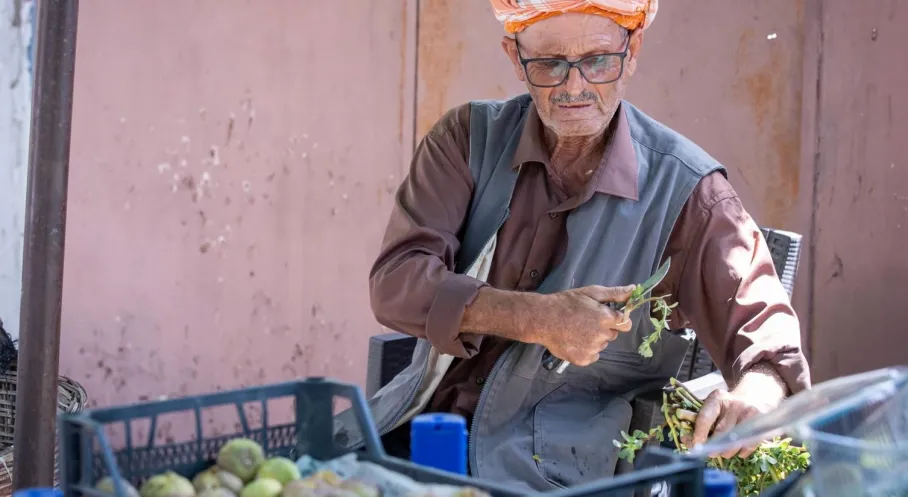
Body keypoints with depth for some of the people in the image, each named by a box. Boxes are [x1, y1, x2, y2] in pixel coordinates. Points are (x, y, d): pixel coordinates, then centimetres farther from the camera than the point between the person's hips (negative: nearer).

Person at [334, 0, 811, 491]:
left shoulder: (684, 189, -5)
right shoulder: (469, 137, 1)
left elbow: (767, 335, -7)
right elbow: (394, 281, -8)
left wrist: (755, 393, -31)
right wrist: (535, 318, -22)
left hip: (553, 464, -2)